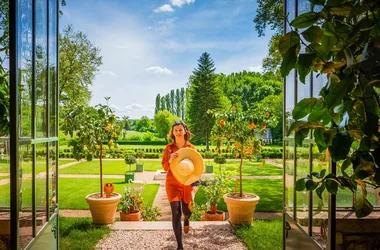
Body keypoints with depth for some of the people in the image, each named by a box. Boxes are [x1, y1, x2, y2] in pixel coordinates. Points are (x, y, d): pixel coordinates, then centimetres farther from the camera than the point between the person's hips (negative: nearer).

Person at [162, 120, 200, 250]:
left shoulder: (191, 148, -2)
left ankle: (186, 219, 51)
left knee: (186, 211, 9)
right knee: (176, 213, -6)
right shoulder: (169, 147, -2)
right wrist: (170, 159, -22)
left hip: (187, 183, 1)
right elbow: (164, 167, -1)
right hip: (173, 183, -1)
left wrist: (196, 184, -10)